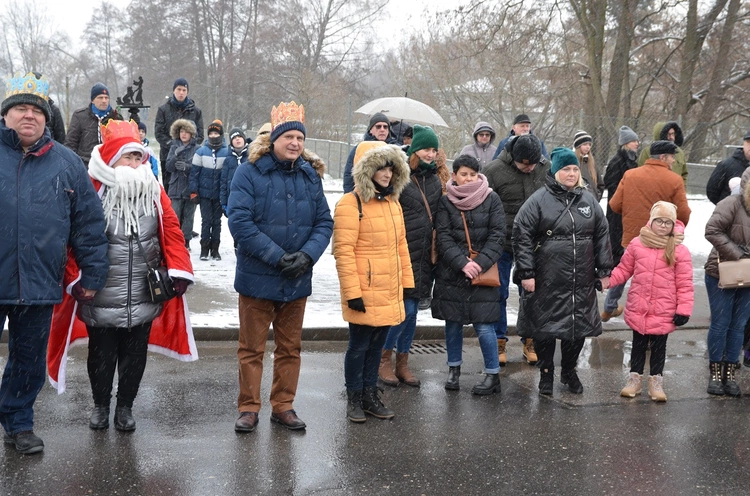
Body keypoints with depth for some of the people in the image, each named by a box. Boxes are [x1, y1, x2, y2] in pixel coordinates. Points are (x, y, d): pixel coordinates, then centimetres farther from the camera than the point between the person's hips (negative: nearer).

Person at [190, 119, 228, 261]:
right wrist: (193, 192, -4)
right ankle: (204, 249, 8)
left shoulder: (227, 152, -2)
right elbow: (194, 173, 1)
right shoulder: (201, 152, -1)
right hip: (204, 193, 0)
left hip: (219, 194, 0)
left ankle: (215, 249, 17)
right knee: (206, 221, 0)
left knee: (217, 221, 9)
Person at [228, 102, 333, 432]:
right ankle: (249, 408, 20)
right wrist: (276, 256, -20)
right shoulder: (250, 172, -9)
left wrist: (307, 255, -14)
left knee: (290, 347, 14)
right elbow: (239, 221, -17)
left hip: (297, 280, 4)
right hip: (257, 277, -4)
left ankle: (283, 406, 27)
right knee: (252, 348, 7)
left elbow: (324, 222, 4)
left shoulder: (310, 175, 5)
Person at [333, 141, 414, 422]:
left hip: (389, 293, 7)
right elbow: (343, 251, -17)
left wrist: (406, 281, 14)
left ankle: (370, 395, 27)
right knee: (359, 345, 4)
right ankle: (354, 399, 18)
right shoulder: (351, 204, -12)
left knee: (377, 345, 15)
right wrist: (352, 292, -19)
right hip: (364, 293, -7)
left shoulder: (393, 202, 12)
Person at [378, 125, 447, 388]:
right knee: (405, 308, -9)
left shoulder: (436, 180, 13)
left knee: (412, 310, 11)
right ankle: (384, 358, 10)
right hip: (402, 254, -6)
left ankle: (402, 363, 21)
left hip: (424, 257, 6)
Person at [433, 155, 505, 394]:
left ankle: (493, 374, 9)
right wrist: (462, 264, -15)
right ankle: (453, 369, 25)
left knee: (484, 325, -4)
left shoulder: (491, 199, 1)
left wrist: (480, 263, -13)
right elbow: (443, 238, -4)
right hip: (451, 273, 1)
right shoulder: (445, 202, 2)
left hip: (483, 273, -1)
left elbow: (497, 235, -2)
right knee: (453, 322, 9)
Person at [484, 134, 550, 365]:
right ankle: (499, 341, 20)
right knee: (499, 293, 7)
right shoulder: (495, 170, -12)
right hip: (502, 243, -2)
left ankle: (529, 341, 22)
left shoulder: (546, 169, -4)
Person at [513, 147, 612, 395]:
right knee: (545, 328, 5)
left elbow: (602, 235, 14)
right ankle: (546, 373, 24)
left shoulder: (588, 199, 9)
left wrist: (604, 270, 10)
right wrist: (526, 272, -11)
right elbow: (522, 235, -7)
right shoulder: (539, 200, -5)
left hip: (582, 282, 4)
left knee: (579, 327, 11)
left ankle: (569, 371, 32)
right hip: (547, 282, -4)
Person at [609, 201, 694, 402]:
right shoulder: (637, 244, -1)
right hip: (638, 309, 2)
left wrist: (683, 309, -8)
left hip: (664, 312, -1)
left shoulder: (680, 250, -6)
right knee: (638, 345, 14)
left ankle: (656, 382, 24)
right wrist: (607, 280, -7)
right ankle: (635, 378, 27)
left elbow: (684, 284, -5)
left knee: (659, 347, 11)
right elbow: (624, 270, 7)